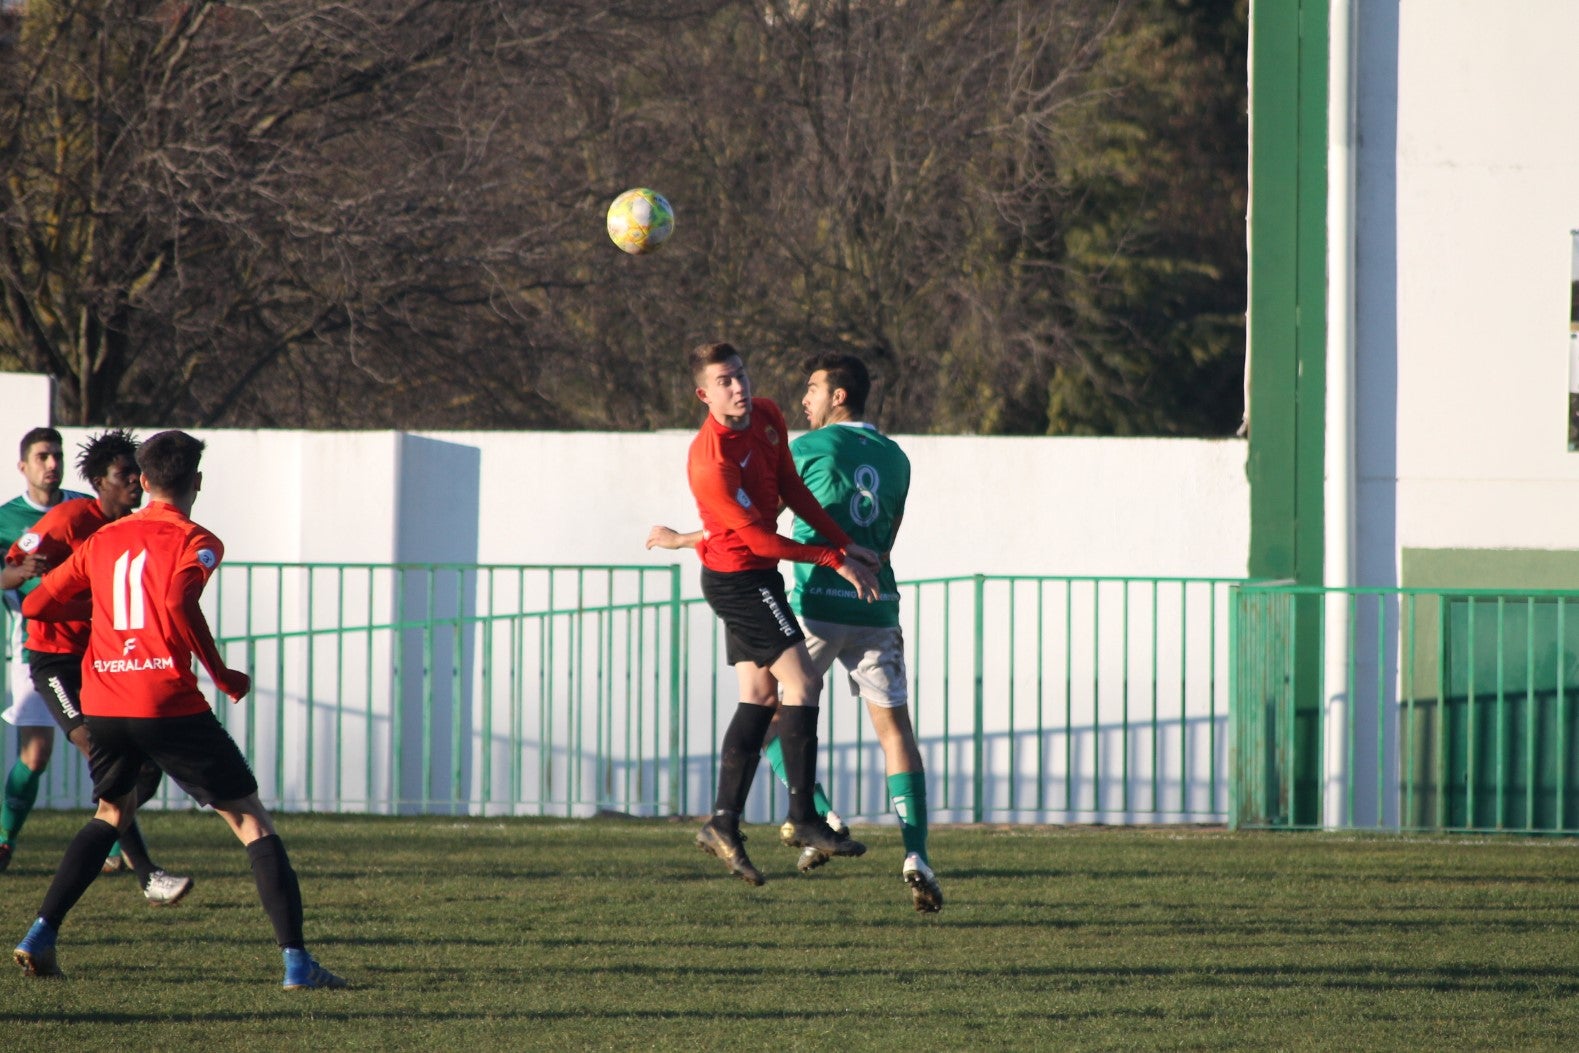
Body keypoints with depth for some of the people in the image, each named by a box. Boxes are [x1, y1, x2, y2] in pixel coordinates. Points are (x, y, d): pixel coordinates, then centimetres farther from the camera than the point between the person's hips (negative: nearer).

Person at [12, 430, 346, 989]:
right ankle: (296, 960, -8)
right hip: (168, 704, -5)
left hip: (102, 705, 5)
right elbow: (178, 604, -21)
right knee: (250, 820, 2)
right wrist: (223, 676, -10)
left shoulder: (103, 539, 15)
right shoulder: (195, 542, -1)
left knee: (111, 814, 29)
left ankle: (40, 937, 17)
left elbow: (35, 604, 16)